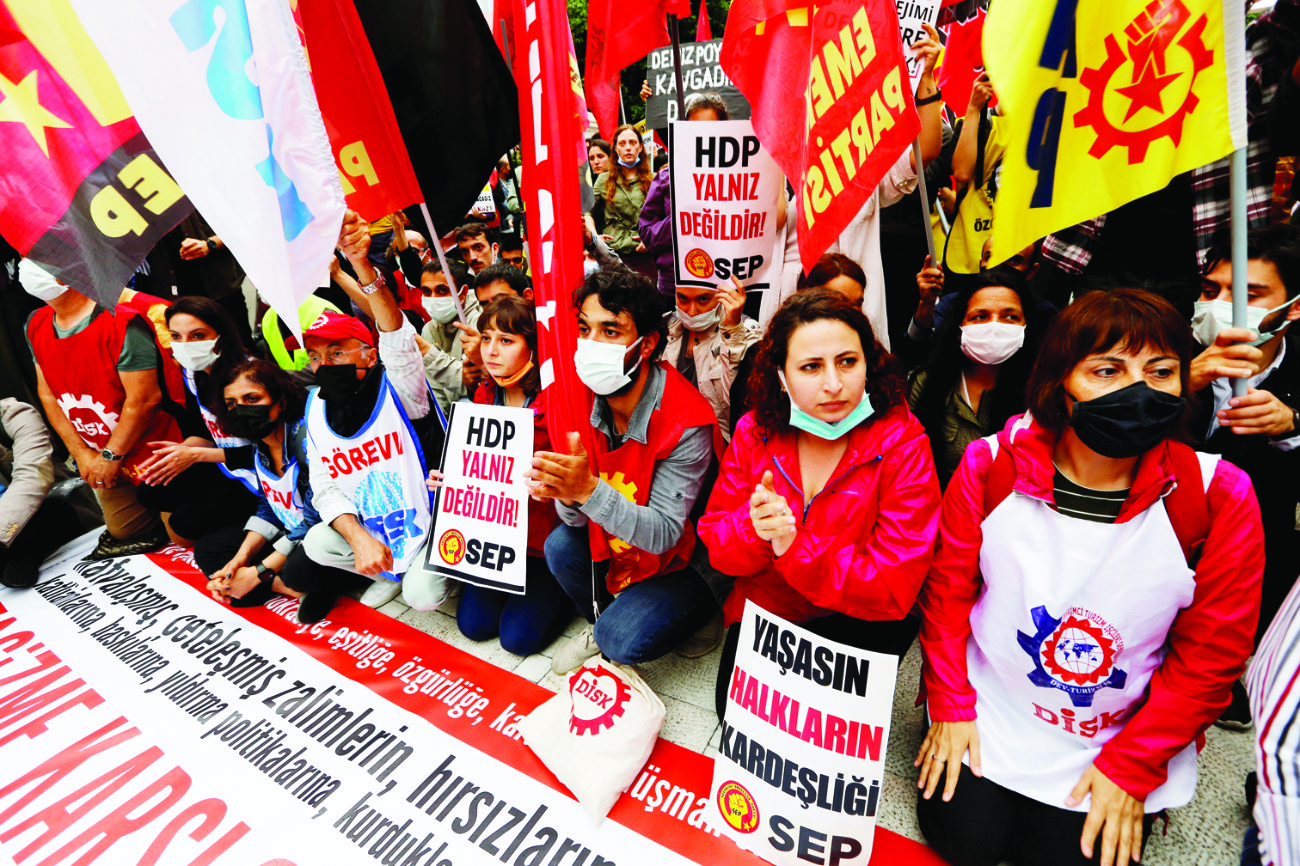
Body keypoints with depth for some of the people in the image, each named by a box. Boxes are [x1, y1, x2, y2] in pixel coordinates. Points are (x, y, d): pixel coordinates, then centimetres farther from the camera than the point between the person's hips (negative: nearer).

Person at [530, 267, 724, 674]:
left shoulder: (686, 424, -29)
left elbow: (663, 533, -29)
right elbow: (579, 518, -8)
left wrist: (588, 490, -43)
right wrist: (565, 495, -34)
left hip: (684, 562, -5)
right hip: (617, 546, 6)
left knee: (622, 641, -23)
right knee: (560, 545, -17)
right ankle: (603, 625, 14)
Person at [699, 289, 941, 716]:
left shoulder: (901, 444, -18)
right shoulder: (755, 433, -9)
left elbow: (895, 586, -22)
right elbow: (715, 540, -6)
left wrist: (794, 547, -33)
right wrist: (753, 529, -30)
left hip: (860, 619, -2)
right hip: (765, 607, 3)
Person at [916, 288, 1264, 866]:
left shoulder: (1217, 497, -16)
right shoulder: (991, 464, -16)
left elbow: (1210, 657, -8)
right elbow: (947, 588, -7)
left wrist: (1130, 766, -8)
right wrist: (950, 705, -6)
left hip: (1121, 737, 1)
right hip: (987, 709, 0)